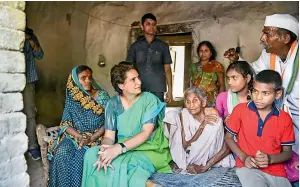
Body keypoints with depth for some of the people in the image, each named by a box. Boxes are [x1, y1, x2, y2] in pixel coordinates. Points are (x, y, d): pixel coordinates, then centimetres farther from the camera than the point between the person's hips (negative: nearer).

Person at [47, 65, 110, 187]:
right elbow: (65, 124, 1)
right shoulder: (71, 98, 5)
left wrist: (91, 138, -18)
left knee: (81, 156, -29)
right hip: (75, 136, 3)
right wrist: (80, 137, -17)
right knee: (62, 152, -26)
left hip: (97, 137, -2)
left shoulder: (102, 96, -2)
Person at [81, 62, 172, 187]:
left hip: (149, 151, -4)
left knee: (118, 165, -30)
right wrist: (104, 150, -26)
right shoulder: (113, 103, 0)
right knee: (91, 154, -19)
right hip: (123, 150, 5)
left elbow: (146, 133, -17)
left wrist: (119, 148, -29)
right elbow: (109, 136, -3)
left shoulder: (149, 99, -8)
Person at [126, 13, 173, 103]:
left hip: (157, 90, 0)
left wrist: (169, 90, 2)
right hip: (138, 90, 0)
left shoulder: (163, 46, 10)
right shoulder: (135, 46, 10)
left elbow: (167, 69, 9)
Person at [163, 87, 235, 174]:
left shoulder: (214, 119, -20)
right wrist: (202, 126, -30)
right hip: (190, 155, 2)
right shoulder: (184, 114, -13)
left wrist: (205, 167, -26)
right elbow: (185, 145, -17)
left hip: (206, 158, -2)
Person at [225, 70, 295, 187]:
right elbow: (228, 137, 5)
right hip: (248, 168, -3)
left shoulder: (285, 118, 0)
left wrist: (270, 159, -14)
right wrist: (243, 157, -10)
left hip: (277, 172, 3)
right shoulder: (240, 110, -4)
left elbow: (288, 153, 7)